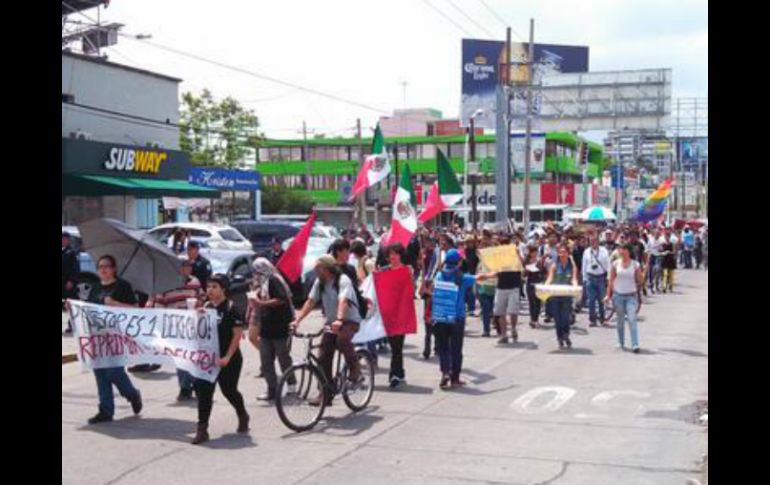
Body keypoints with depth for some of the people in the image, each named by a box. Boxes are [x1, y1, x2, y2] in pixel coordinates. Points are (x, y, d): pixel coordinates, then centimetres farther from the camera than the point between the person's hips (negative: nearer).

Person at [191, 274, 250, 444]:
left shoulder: (230, 308, -11)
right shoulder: (206, 307, 6)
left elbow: (237, 335, -13)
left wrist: (227, 357, -18)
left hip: (229, 359, -5)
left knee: (228, 390, 9)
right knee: (203, 391, -4)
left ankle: (243, 417, 37)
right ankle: (202, 430, 0)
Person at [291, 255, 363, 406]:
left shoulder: (343, 280, -17)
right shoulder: (319, 282, 2)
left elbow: (343, 301, -32)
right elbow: (310, 301, -3)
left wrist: (339, 320, -49)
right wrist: (297, 320, -15)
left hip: (350, 320, -6)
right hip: (331, 322, 6)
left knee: (342, 339, -37)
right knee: (324, 359, -2)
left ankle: (355, 368, -13)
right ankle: (326, 395, 7)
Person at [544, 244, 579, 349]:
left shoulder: (572, 266, 4)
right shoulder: (554, 265, 5)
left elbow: (574, 279, -5)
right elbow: (549, 278, -1)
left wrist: (575, 287, -25)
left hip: (567, 295, -1)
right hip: (554, 295, 1)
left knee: (565, 318, -10)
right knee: (557, 318, 3)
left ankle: (566, 335, 14)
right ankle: (560, 339, 16)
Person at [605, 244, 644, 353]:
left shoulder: (635, 265, -2)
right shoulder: (616, 264, 2)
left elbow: (640, 281, 3)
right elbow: (611, 280, 6)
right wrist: (608, 294, 4)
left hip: (631, 296, -2)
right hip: (618, 295, 2)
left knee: (632, 319, -13)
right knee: (620, 320, 11)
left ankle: (635, 345, -15)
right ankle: (621, 343, 24)